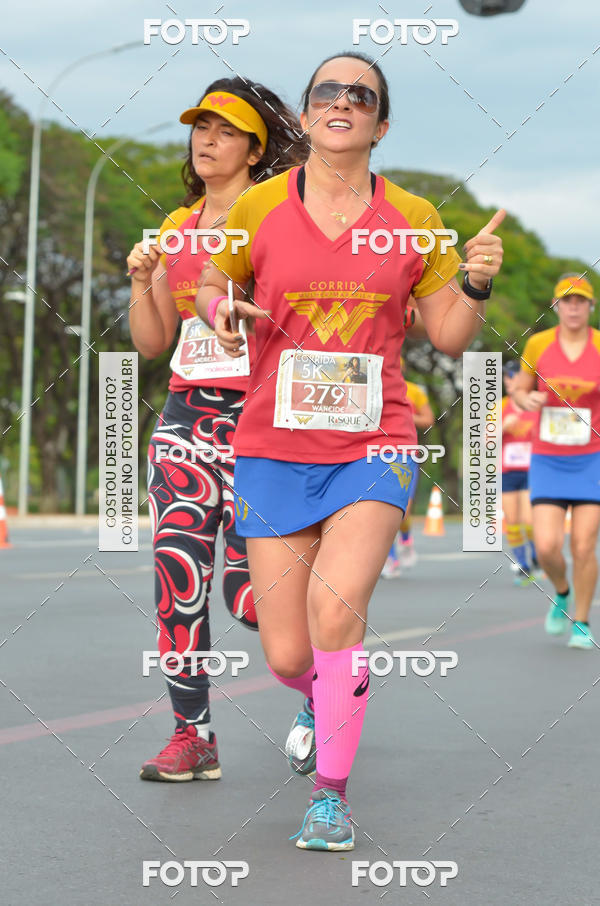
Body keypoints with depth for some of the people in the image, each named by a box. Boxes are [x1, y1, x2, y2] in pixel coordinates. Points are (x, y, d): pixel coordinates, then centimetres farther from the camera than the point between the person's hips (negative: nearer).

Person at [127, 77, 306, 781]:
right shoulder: (177, 228, 17)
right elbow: (152, 342, 16)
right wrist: (141, 281, 2)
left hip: (258, 417, -5)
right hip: (185, 415, 5)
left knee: (247, 593, -8)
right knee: (177, 582, -3)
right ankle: (192, 735, 5)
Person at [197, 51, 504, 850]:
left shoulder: (414, 219, 3)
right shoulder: (258, 209, 1)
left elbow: (450, 337, 10)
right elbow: (210, 287, 15)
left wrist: (477, 284, -10)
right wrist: (222, 314, -8)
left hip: (373, 446, -1)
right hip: (274, 449, 1)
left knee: (335, 605, -25)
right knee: (287, 657, 1)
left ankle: (332, 793, -6)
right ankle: (323, 698, 40)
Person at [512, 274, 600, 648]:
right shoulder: (537, 344, -1)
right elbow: (519, 391, 12)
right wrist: (528, 400, -11)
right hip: (547, 462, 1)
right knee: (547, 547, -10)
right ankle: (562, 593, 24)